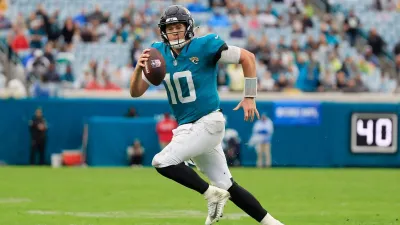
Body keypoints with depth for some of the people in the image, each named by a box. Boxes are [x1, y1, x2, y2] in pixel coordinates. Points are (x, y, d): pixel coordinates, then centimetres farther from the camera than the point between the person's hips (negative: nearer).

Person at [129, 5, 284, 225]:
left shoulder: (204, 46, -12)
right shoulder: (159, 53, 4)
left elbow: (247, 57, -8)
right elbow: (136, 92, 2)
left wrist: (249, 97, -9)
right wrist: (139, 68, -18)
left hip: (208, 123, -7)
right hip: (186, 128, 7)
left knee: (162, 162, -20)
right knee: (226, 185, 9)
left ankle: (212, 194, -7)